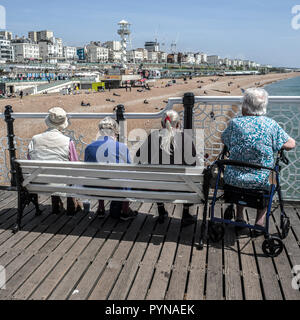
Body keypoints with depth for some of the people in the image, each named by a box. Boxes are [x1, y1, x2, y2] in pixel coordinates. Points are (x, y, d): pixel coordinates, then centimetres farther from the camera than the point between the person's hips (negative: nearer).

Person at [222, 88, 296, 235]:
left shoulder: (235, 123, -6)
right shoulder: (270, 124, -7)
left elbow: (224, 140, 11)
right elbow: (291, 144, 0)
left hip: (233, 179, 1)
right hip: (259, 182, -1)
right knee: (269, 183, 33)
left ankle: (239, 217, 39)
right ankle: (260, 223, 29)